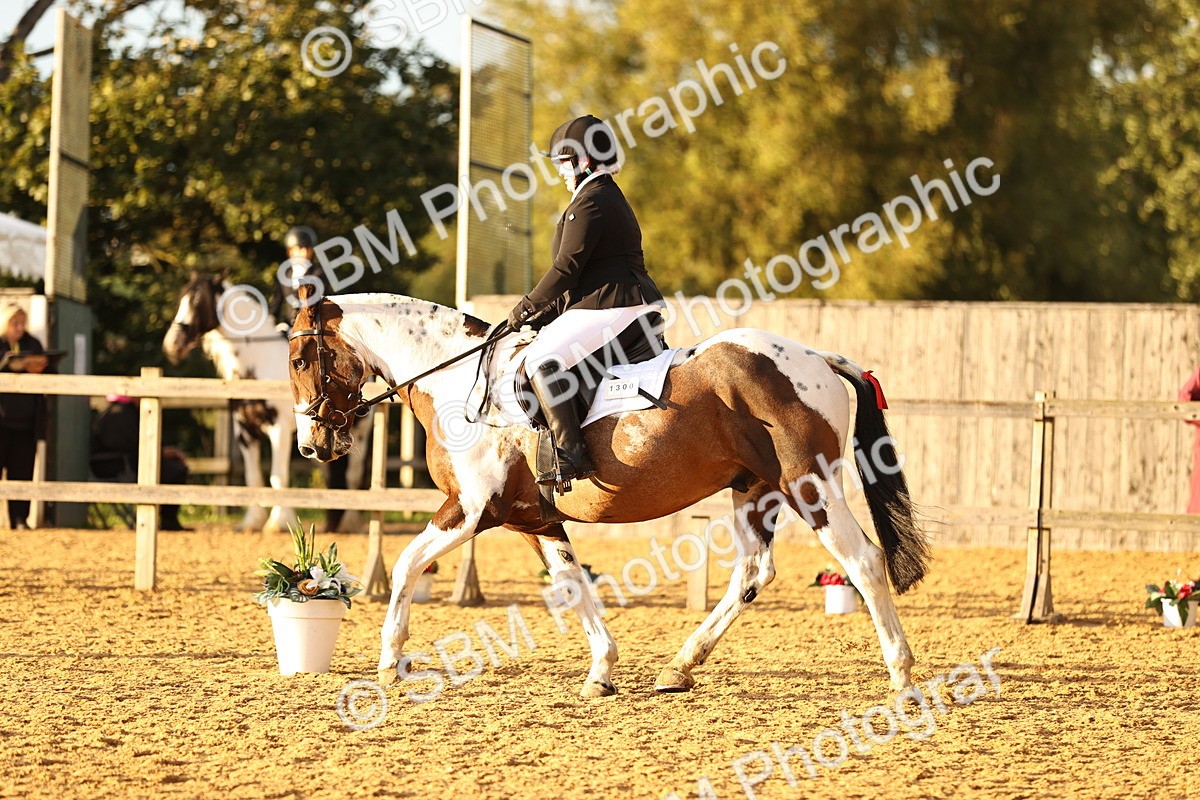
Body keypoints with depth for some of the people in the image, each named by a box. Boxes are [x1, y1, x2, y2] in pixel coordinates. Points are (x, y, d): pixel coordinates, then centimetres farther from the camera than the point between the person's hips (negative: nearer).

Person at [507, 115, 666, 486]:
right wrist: (547, 310, 19)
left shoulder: (589, 203, -11)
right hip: (636, 307, 11)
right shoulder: (612, 198, 24)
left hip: (608, 308, -11)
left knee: (541, 357, -20)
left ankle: (571, 454, -31)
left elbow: (566, 268, -15)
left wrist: (527, 307, -3)